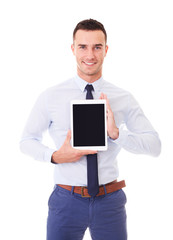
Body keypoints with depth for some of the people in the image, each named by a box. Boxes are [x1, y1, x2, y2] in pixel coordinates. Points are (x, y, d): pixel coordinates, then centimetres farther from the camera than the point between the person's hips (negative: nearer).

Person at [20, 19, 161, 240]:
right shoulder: (50, 97, -2)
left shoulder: (123, 99, -1)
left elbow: (155, 146, -4)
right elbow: (27, 140, 4)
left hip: (110, 201, 1)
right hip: (66, 201, -1)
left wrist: (117, 134, -20)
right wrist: (55, 156, -15)